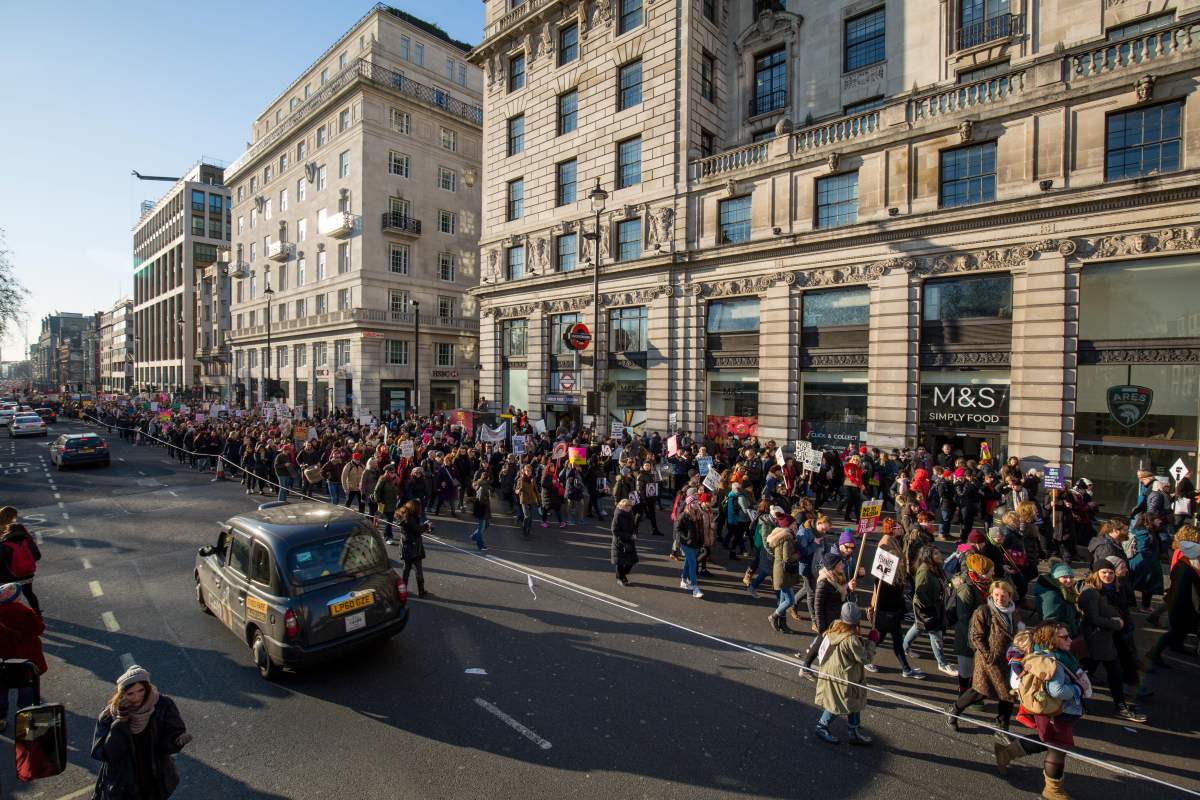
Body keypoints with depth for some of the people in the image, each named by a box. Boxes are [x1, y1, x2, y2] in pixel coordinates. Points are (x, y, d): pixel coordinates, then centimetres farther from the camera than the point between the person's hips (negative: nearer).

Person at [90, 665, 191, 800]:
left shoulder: (163, 705, -16)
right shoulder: (110, 714, -14)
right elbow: (102, 753, -16)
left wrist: (178, 740, -34)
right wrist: (120, 723, -27)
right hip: (122, 784, 0)